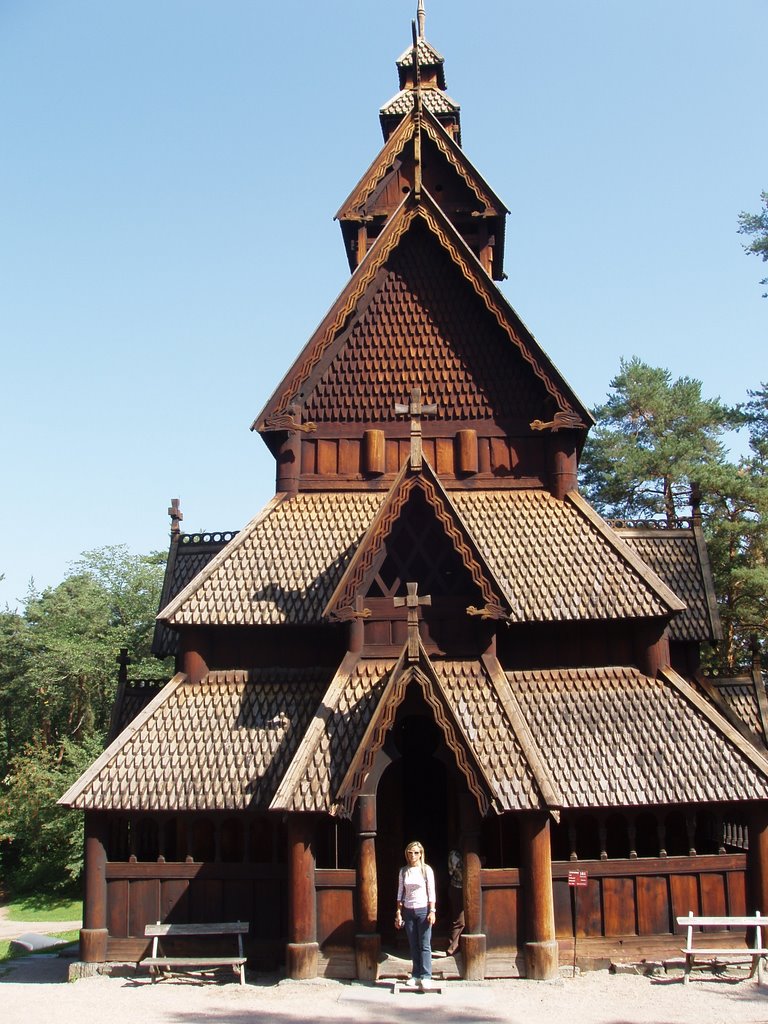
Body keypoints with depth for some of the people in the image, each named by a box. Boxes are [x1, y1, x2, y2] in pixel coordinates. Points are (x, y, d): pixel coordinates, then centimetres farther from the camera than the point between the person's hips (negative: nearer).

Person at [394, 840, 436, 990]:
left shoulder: (426, 870, -3)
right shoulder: (403, 871, 6)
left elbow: (431, 892, -4)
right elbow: (400, 893, 9)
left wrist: (432, 911, -10)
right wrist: (398, 912, 4)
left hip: (423, 910, -3)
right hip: (408, 911, 3)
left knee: (424, 945, -6)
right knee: (413, 945, 6)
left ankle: (426, 977, -6)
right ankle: (416, 975, 12)